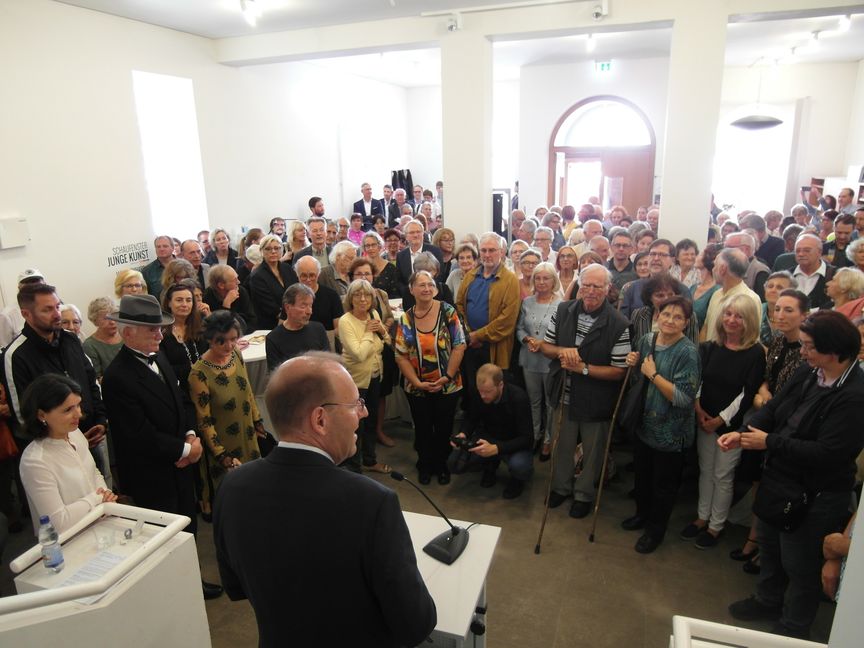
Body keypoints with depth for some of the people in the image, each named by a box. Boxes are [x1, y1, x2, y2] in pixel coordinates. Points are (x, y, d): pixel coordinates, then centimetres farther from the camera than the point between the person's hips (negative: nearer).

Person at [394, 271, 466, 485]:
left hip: (447, 386, -1)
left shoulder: (447, 312, -9)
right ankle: (425, 465, 38)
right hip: (417, 388, 1)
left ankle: (441, 464, 36)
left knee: (444, 428, 12)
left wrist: (448, 376, -14)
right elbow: (401, 356, -4)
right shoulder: (405, 319, -4)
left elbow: (459, 346, -11)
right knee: (422, 429, 15)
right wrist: (417, 382, -12)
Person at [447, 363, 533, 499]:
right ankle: (491, 464, 14)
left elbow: (526, 437, -26)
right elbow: (471, 419, 2)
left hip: (513, 443, -4)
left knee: (520, 467, -36)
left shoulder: (519, 398, -27)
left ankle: (517, 478, 3)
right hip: (487, 437, 4)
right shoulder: (478, 395, -16)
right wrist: (463, 434, -21)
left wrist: (496, 449, -40)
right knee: (454, 464, -14)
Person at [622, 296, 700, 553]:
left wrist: (653, 375, -24)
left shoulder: (688, 352, -21)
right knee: (642, 474, 24)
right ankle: (642, 514, 49)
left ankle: (656, 530, 36)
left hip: (670, 433, -6)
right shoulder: (646, 340, -2)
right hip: (644, 424, 6)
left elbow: (684, 398, -25)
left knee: (663, 484, 14)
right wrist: (633, 364, -7)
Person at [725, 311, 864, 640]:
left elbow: (826, 453, -31)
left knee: (799, 564, 14)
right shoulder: (808, 374, -3)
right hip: (776, 480, 8)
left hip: (814, 498, -8)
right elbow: (773, 408, 2)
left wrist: (769, 442, -23)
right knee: (769, 546, 27)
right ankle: (768, 600, 52)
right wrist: (743, 433, -14)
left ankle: (793, 628, 38)